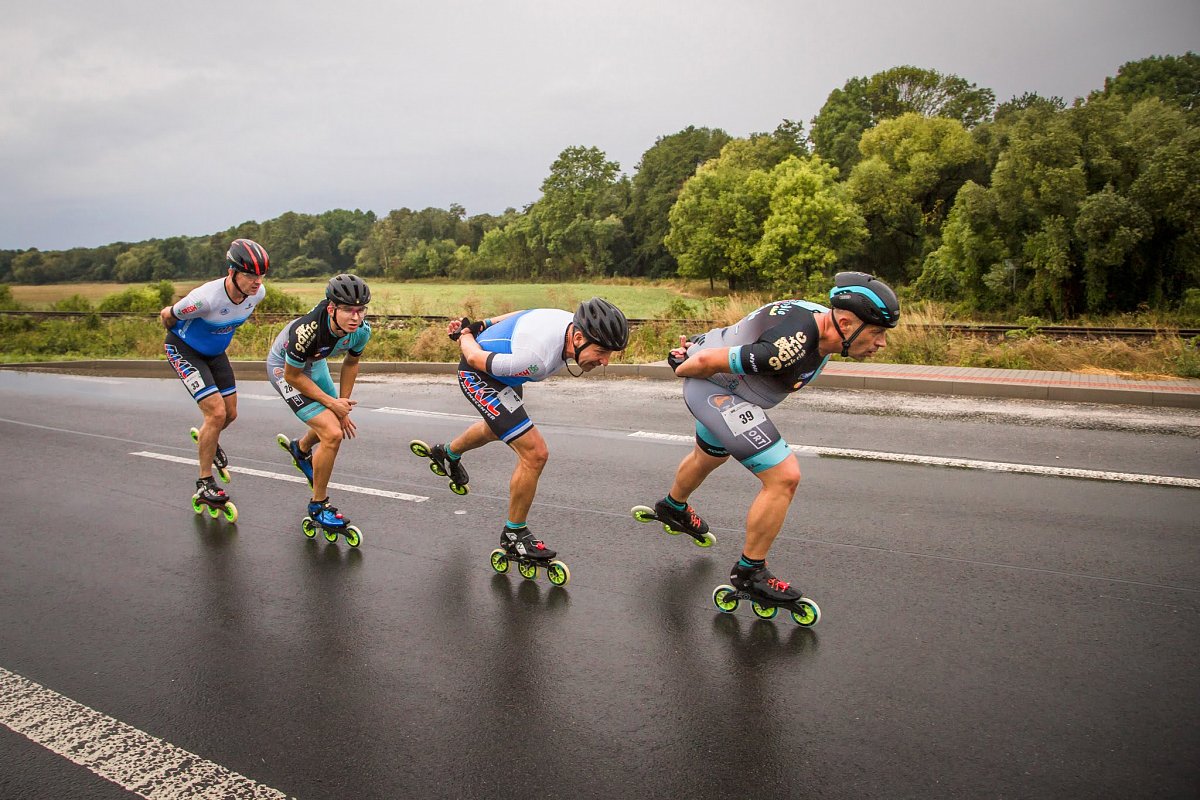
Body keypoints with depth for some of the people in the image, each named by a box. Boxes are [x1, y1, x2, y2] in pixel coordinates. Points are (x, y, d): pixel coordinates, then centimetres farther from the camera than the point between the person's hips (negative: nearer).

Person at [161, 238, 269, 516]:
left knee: (230, 413, 10)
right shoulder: (207, 297, -37)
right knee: (217, 412, -17)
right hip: (184, 350, -6)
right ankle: (204, 486, -2)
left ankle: (205, 437, 48)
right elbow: (167, 315, -17)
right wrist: (181, 335, 3)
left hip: (215, 351, 6)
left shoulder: (257, 293, -19)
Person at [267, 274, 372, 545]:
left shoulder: (362, 330, -23)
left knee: (339, 424, 23)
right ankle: (318, 507, -1)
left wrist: (342, 406, -2)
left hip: (315, 363, 7)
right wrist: (331, 402, -23)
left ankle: (300, 449, 58)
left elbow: (351, 363, -3)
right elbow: (293, 375, -26)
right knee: (332, 434, -20)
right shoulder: (307, 331, -41)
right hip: (284, 368, -7)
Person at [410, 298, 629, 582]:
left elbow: (523, 316, -1)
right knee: (534, 454, -17)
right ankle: (514, 536, 3)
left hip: (500, 367, 9)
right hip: (479, 376, -9)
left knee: (498, 428, 36)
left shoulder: (574, 323, -19)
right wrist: (465, 336, -7)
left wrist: (483, 325, 9)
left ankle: (448, 454, 67)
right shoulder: (538, 358, -43)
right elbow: (475, 359, -27)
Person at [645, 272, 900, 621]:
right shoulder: (792, 348, -36)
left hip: (718, 384, 10)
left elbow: (750, 332, 8)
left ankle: (673, 508, 64)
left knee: (709, 457, 34)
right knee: (784, 476, -15)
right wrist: (682, 370, -7)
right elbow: (706, 361, -28)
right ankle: (749, 573, 1)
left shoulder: (819, 317, -6)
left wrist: (698, 346, 15)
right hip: (717, 390, -10)